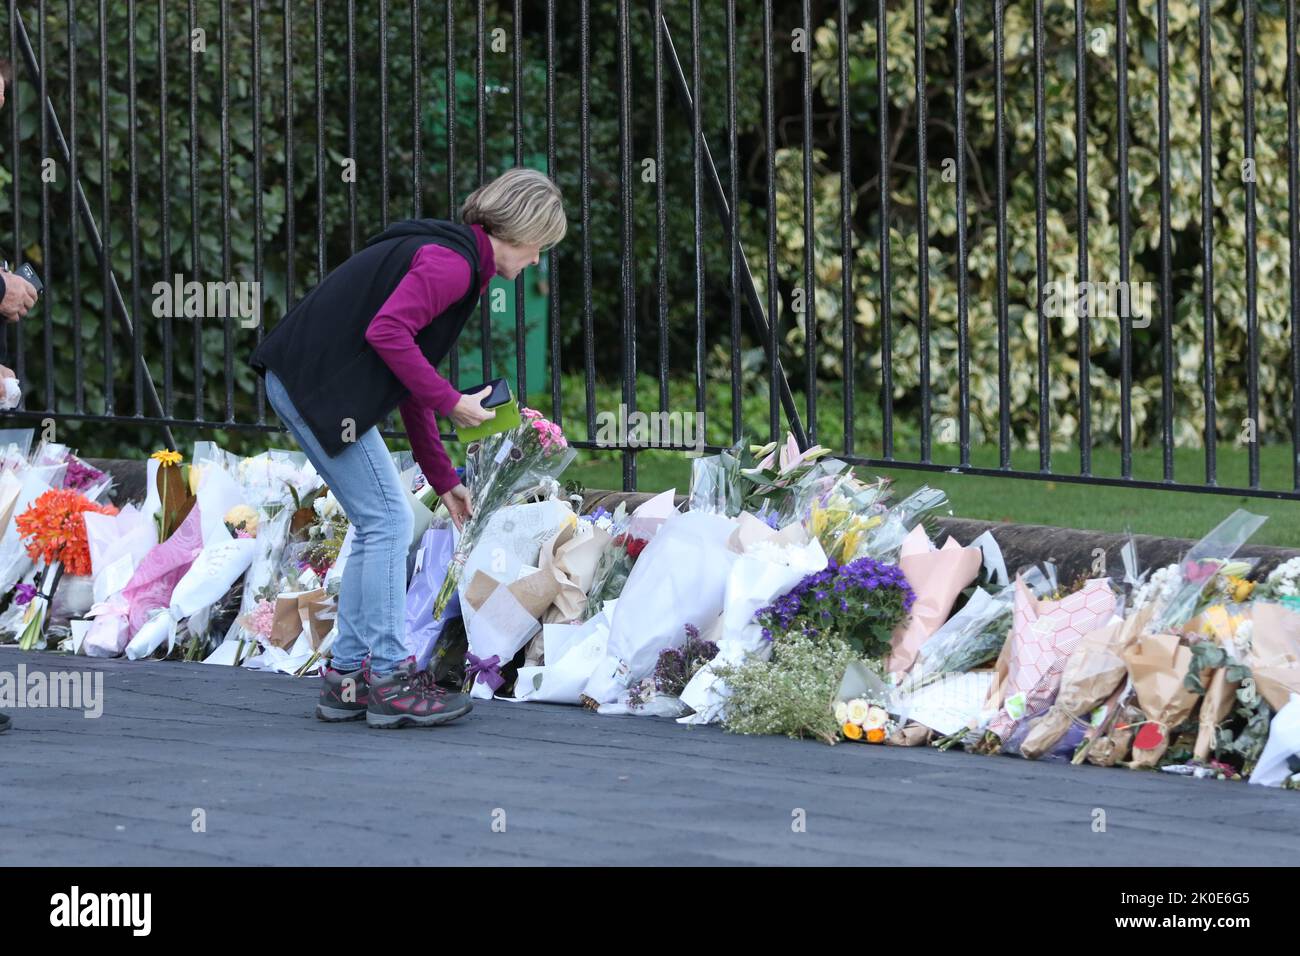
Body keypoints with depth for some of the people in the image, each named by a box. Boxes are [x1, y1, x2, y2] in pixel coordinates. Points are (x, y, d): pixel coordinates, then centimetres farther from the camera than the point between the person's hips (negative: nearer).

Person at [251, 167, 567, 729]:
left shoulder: (444, 256, 20)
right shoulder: (452, 262, -12)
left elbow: (411, 387, 24)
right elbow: (387, 332, -25)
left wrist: (444, 480, 24)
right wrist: (450, 402, -16)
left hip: (301, 384, 10)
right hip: (319, 386, -10)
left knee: (376, 526, 14)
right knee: (387, 521, -5)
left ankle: (347, 679, 17)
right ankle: (390, 680, -2)